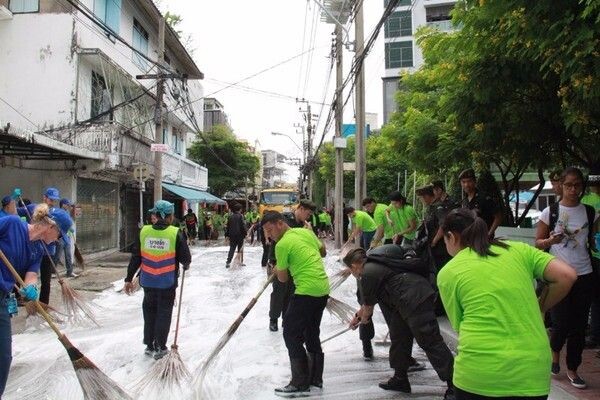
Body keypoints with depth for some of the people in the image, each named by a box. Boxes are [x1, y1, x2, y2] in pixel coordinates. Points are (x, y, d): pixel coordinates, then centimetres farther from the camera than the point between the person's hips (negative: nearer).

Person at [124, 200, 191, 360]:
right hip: (167, 282, -3)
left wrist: (129, 278, 7)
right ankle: (159, 348, 16)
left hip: (148, 281, 3)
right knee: (164, 313, 11)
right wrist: (186, 265, 15)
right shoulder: (175, 233, -13)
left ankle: (149, 345, 27)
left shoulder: (144, 231, -5)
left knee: (149, 312, 19)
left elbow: (135, 258, -1)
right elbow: (185, 257, -8)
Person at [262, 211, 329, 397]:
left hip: (307, 291, -9)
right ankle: (316, 378, 28)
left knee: (291, 334, 1)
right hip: (323, 288, 9)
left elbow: (283, 278, -3)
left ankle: (300, 383, 5)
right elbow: (323, 251, 24)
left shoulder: (282, 245, -12)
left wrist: (276, 269, 17)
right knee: (312, 333, 19)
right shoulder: (306, 231, 9)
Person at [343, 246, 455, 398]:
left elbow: (368, 305, 2)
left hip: (415, 299, -11)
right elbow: (371, 299, 34)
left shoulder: (368, 274, -10)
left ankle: (454, 386, -5)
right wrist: (357, 316, 43)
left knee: (430, 343, -9)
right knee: (399, 338, 18)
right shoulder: (374, 265, 22)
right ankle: (400, 379, 28)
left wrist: (363, 319, 23)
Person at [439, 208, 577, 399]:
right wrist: (540, 308, 13)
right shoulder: (518, 249, 8)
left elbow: (459, 326, 5)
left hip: (478, 372, -2)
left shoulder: (447, 273, 3)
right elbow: (566, 276, 0)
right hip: (532, 371, 3)